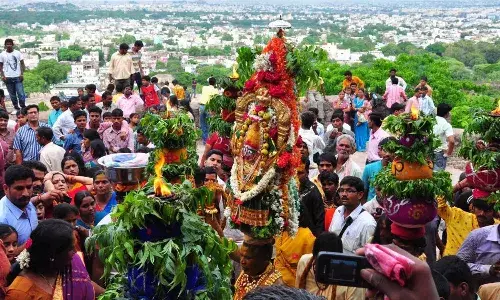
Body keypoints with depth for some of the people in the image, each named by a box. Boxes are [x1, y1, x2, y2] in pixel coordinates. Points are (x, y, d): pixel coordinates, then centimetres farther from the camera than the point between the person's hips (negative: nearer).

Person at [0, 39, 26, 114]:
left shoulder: (18, 53, 2)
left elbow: (22, 64, 4)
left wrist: (22, 74, -6)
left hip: (17, 77, -1)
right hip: (8, 77, 2)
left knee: (21, 93, -7)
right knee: (12, 95, 6)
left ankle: (23, 108, 4)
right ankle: (16, 108, 14)